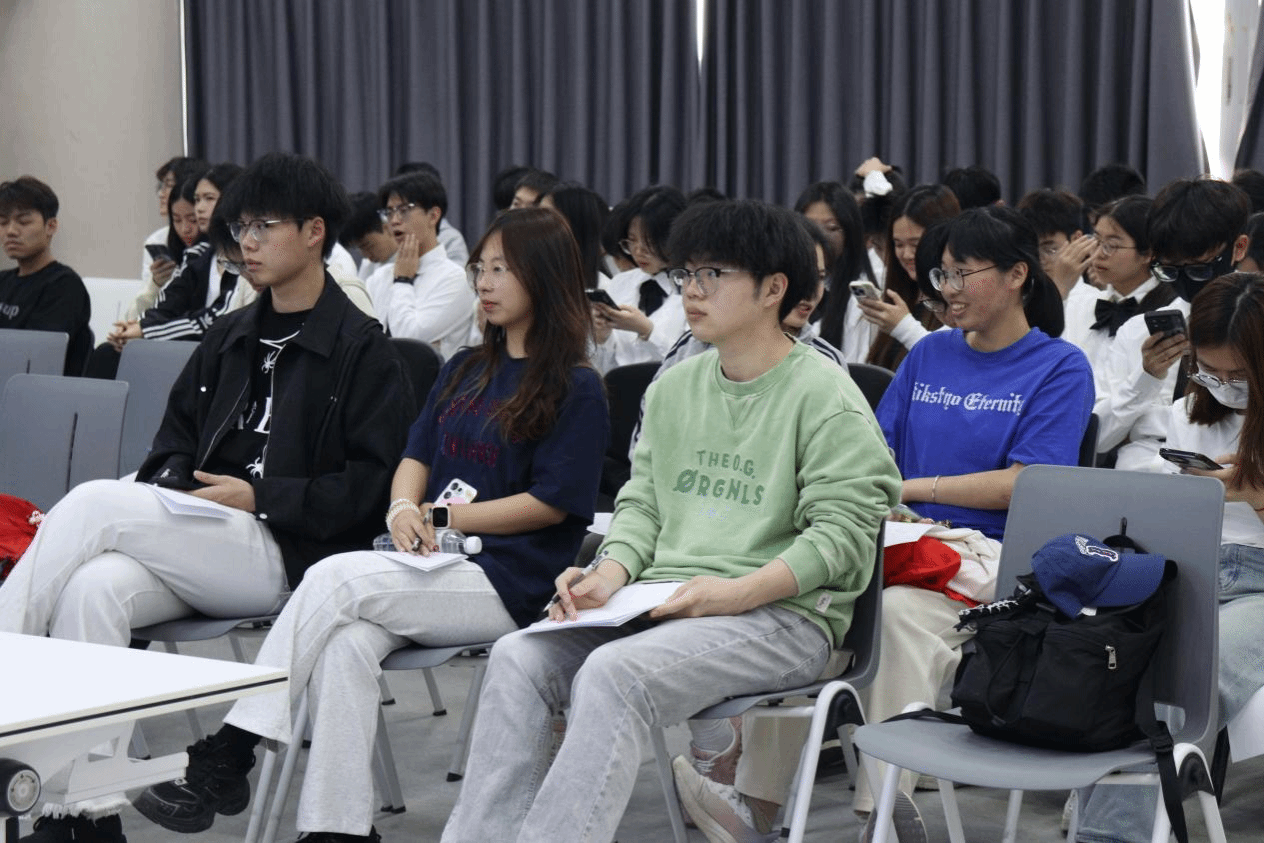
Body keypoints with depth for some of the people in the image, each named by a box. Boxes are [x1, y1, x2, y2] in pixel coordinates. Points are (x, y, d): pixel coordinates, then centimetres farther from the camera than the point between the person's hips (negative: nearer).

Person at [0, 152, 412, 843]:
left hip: (284, 554, -6)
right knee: (92, 587, -27)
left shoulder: (363, 350, 1)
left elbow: (374, 483, -6)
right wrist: (169, 483, 4)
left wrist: (260, 497, -12)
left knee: (95, 503, -25)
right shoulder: (230, 338, 23)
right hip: (194, 544, 6)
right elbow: (176, 435, 27)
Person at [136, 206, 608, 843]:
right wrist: (403, 510, -5)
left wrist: (442, 518, -8)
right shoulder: (463, 371, 23)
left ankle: (227, 758, -25)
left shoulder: (576, 388, 1)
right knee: (344, 643, -28)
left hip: (506, 581, -6)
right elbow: (416, 456, 18)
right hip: (429, 564, 6)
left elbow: (551, 503, -6)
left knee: (335, 578, -27)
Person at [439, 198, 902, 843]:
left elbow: (841, 530, -10)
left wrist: (736, 593, -20)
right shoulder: (673, 389, 18)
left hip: (782, 615, -6)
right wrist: (612, 572, -1)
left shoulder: (824, 395, -4)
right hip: (661, 603, 7)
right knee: (519, 658, -18)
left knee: (613, 673, -32)